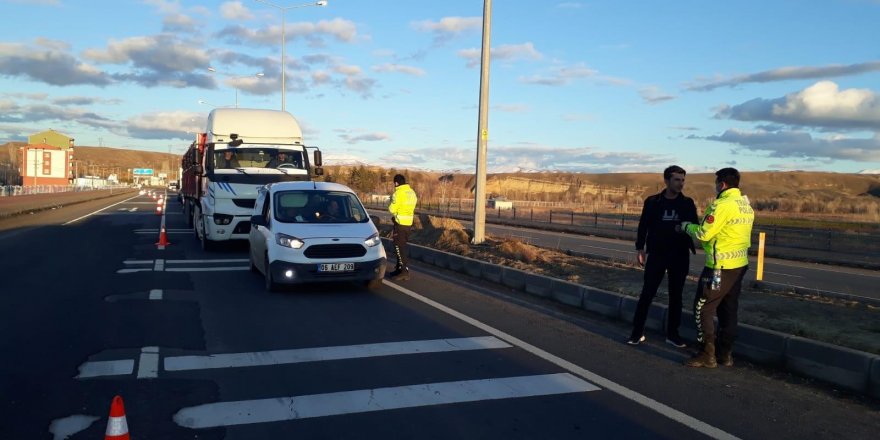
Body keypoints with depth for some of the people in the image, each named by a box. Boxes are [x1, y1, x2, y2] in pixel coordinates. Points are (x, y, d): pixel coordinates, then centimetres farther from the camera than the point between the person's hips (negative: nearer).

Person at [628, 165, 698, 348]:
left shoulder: (688, 203, 3)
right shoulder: (652, 202, -1)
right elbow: (643, 226, 2)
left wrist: (691, 246, -14)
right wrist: (640, 248, -2)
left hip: (680, 257, 2)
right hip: (656, 255, -2)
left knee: (676, 296, 8)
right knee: (647, 294, -2)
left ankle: (672, 334, 18)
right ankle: (637, 332, 5)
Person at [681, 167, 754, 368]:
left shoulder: (722, 205, -17)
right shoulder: (746, 206, 11)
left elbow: (703, 233, -18)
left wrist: (686, 226, 0)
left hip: (721, 266, -9)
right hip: (739, 264, 9)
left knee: (703, 308, -1)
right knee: (729, 310, 15)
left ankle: (707, 355, 0)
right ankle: (726, 354, 21)